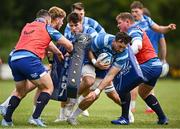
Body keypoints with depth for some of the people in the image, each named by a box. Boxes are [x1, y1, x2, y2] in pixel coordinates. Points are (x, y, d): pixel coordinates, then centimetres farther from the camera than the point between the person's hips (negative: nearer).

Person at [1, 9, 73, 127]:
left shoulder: (27, 27, 28)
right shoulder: (47, 28, 10)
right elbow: (68, 44, 10)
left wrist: (58, 52, 47)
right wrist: (69, 52, 32)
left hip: (14, 59, 7)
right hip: (29, 59, -7)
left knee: (20, 92, 25)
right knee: (48, 88, 6)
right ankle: (36, 117, -7)